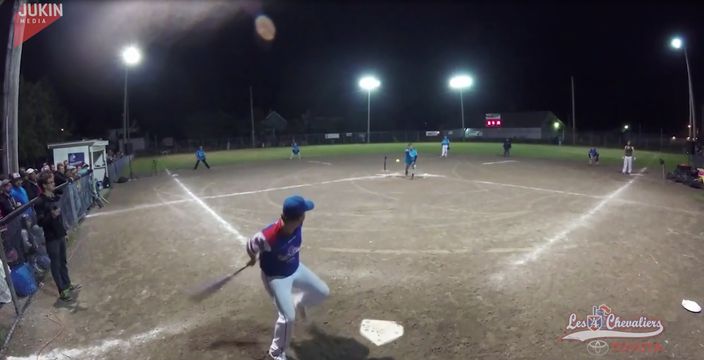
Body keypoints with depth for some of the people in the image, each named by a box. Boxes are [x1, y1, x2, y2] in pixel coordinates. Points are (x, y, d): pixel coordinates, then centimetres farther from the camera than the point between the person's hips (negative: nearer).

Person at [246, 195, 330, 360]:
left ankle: (298, 302, 43)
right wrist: (253, 260, 4)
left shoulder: (295, 224, -25)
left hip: (296, 268, 6)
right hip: (276, 277, -6)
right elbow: (250, 246, -20)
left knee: (323, 292, 13)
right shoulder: (268, 237, -42)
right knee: (288, 317, -9)